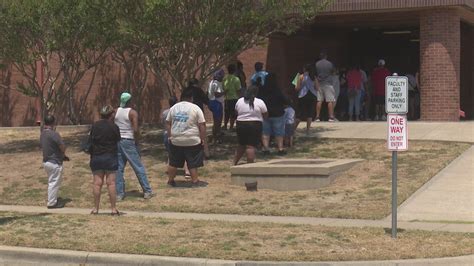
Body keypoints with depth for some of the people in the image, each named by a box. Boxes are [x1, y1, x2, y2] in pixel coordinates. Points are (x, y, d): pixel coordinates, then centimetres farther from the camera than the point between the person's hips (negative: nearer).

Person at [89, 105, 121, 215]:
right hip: (110, 157, -3)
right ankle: (113, 208, 2)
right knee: (111, 183, 0)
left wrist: (92, 155, 12)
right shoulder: (114, 127, -7)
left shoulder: (94, 126, 2)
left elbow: (90, 141, 5)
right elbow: (118, 141, -1)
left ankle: (96, 208, 8)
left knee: (97, 183, 5)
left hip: (96, 158, 3)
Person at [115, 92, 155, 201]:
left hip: (117, 141, 5)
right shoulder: (132, 113, -9)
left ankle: (119, 194, 8)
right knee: (139, 167, 3)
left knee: (119, 168, 8)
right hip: (129, 142, -5)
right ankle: (147, 191, 6)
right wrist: (137, 140, -3)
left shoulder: (116, 111, 5)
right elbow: (136, 129, -17)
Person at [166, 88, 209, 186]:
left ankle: (170, 180, 24)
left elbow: (168, 123, 10)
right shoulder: (195, 108, -4)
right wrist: (204, 140, -2)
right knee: (193, 163, 4)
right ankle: (195, 181, 6)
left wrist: (170, 136, 16)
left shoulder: (173, 108, 7)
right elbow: (202, 126, -7)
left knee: (173, 162, 15)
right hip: (192, 141, -3)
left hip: (175, 141, 3)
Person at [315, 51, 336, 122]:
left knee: (319, 101, 5)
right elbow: (332, 72, 9)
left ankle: (317, 117, 4)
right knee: (330, 101, -3)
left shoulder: (317, 64, 1)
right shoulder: (329, 64, -4)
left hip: (319, 83, 3)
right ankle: (331, 117, -8)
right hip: (328, 83, -3)